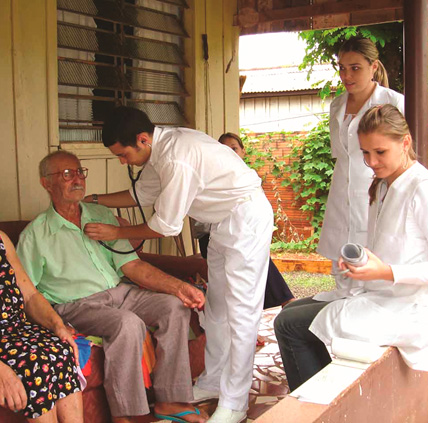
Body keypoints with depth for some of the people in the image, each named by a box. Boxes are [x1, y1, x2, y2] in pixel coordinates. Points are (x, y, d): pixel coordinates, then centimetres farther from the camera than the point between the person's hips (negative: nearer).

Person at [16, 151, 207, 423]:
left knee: (174, 307, -16)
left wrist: (179, 287, -9)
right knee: (128, 323, -32)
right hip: (77, 305, -5)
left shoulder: (102, 216, 12)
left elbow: (131, 265, 6)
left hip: (120, 291, 6)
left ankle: (169, 400, -11)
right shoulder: (35, 235, -2)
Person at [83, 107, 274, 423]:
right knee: (216, 306, 17)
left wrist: (116, 233, -11)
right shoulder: (158, 150, -1)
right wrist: (93, 199, 11)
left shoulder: (177, 159, -30)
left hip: (247, 218, -10)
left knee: (240, 311, -5)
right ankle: (213, 382, 30)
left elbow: (167, 226, -22)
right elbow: (143, 195, 15)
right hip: (224, 221, 10)